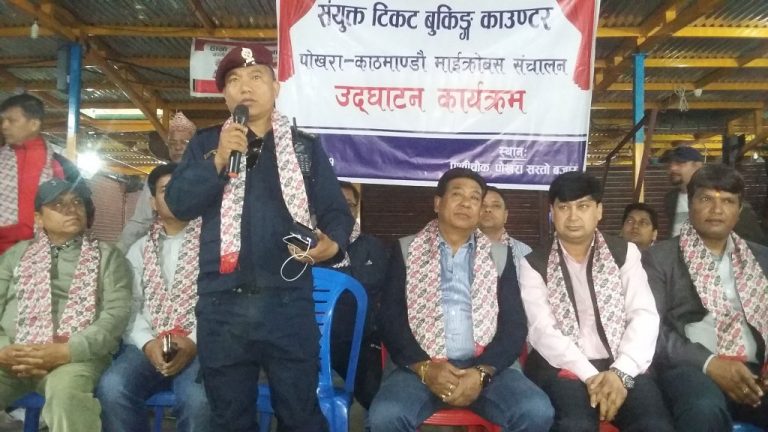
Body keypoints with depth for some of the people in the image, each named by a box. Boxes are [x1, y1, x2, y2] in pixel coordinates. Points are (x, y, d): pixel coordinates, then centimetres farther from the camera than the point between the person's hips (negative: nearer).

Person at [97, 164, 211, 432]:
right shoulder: (140, 249, 20)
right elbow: (129, 306, 9)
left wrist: (194, 342, -15)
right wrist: (147, 343, -9)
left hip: (199, 346, -3)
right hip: (148, 346, 3)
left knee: (198, 398, -33)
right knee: (112, 388, -27)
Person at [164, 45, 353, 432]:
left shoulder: (305, 146, 8)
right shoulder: (205, 144, 11)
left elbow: (336, 210, 4)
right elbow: (178, 203, -1)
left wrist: (332, 242, -18)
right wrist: (219, 160, -13)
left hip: (288, 303, -1)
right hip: (221, 305, 2)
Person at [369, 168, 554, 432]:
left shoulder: (500, 255, 12)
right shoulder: (407, 250, 9)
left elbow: (514, 324, 5)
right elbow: (391, 319, 1)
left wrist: (482, 372, -11)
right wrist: (425, 368, -14)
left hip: (485, 366, 2)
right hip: (421, 366, -1)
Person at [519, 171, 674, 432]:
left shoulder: (625, 253, 11)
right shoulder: (534, 264, 6)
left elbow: (645, 316, 0)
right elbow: (541, 329, -6)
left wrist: (622, 371, -15)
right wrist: (589, 375, -18)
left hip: (619, 367, 2)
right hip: (562, 368, -1)